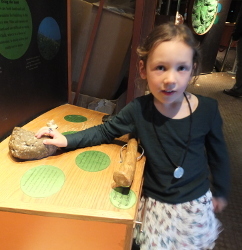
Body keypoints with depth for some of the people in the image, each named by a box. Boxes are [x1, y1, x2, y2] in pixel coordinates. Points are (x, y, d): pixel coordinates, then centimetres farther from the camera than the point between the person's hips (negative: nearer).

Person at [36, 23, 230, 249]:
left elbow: (218, 154, -2)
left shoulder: (207, 110, -18)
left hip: (196, 204, 1)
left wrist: (220, 192, 9)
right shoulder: (139, 110, -19)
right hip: (156, 205, 0)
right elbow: (105, 131, -4)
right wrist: (67, 140, -16)